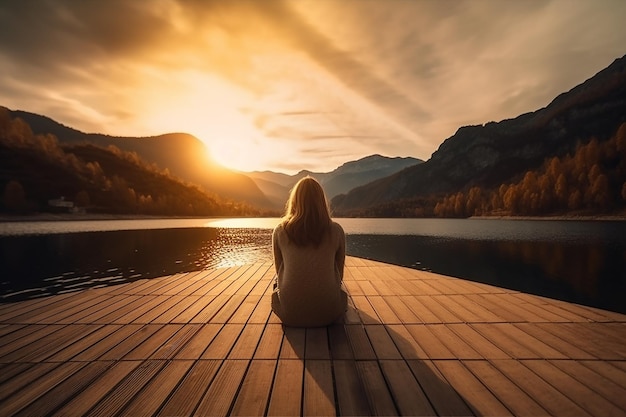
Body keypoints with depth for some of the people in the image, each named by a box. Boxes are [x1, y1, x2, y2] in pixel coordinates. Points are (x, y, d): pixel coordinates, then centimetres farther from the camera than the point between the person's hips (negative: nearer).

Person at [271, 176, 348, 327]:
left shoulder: (280, 231, -7)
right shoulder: (336, 230, -8)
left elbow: (279, 271, 5)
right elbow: (339, 274, 4)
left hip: (290, 313, 0)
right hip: (328, 313, 1)